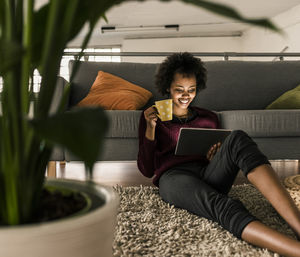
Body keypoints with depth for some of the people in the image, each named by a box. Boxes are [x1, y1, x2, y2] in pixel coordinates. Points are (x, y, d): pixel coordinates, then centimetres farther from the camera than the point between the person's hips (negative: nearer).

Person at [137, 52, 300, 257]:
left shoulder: (209, 118, 27)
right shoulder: (154, 117, 19)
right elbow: (147, 169, 12)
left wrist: (216, 156, 3)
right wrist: (150, 128, 0)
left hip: (208, 174, 3)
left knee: (237, 138, -30)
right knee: (221, 206, -39)